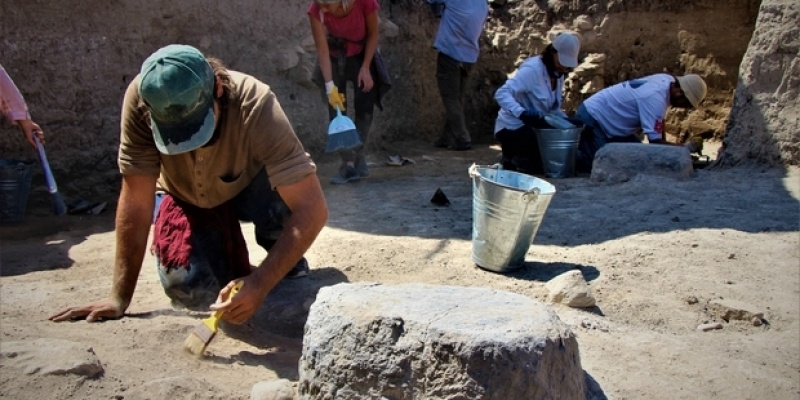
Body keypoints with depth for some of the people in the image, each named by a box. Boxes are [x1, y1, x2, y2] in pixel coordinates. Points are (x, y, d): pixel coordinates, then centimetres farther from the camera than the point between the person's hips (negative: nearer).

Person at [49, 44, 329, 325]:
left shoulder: (255, 106, -38)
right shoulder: (140, 99, -33)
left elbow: (313, 209, -41)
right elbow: (136, 200, -26)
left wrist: (260, 283, -50)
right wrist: (120, 297, -24)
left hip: (249, 190, -1)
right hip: (186, 196, 1)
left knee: (279, 195, -36)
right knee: (190, 289, -24)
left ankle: (290, 268, -2)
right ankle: (228, 252, 12)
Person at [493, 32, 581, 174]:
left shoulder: (559, 74, 5)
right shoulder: (532, 69, -22)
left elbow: (553, 108, 11)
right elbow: (501, 94, -31)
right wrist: (522, 113, -44)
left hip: (532, 128, 9)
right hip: (512, 128, -9)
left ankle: (515, 159, 19)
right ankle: (511, 161, 8)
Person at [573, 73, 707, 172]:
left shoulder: (667, 81, -2)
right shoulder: (655, 98, -29)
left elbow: (660, 121, 10)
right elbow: (655, 141, -27)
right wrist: (685, 148, -14)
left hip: (605, 119, 10)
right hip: (591, 118, -10)